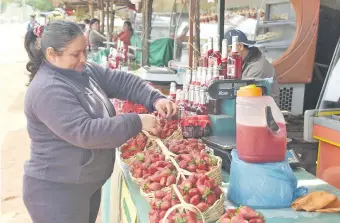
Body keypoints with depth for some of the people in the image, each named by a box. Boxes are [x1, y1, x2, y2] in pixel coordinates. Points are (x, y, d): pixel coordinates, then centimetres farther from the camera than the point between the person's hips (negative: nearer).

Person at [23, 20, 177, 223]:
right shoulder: (48, 90, -25)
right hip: (56, 191, -9)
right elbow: (85, 132, -31)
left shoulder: (83, 71, 4)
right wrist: (137, 122, -28)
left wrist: (155, 99, -13)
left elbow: (122, 81, 3)